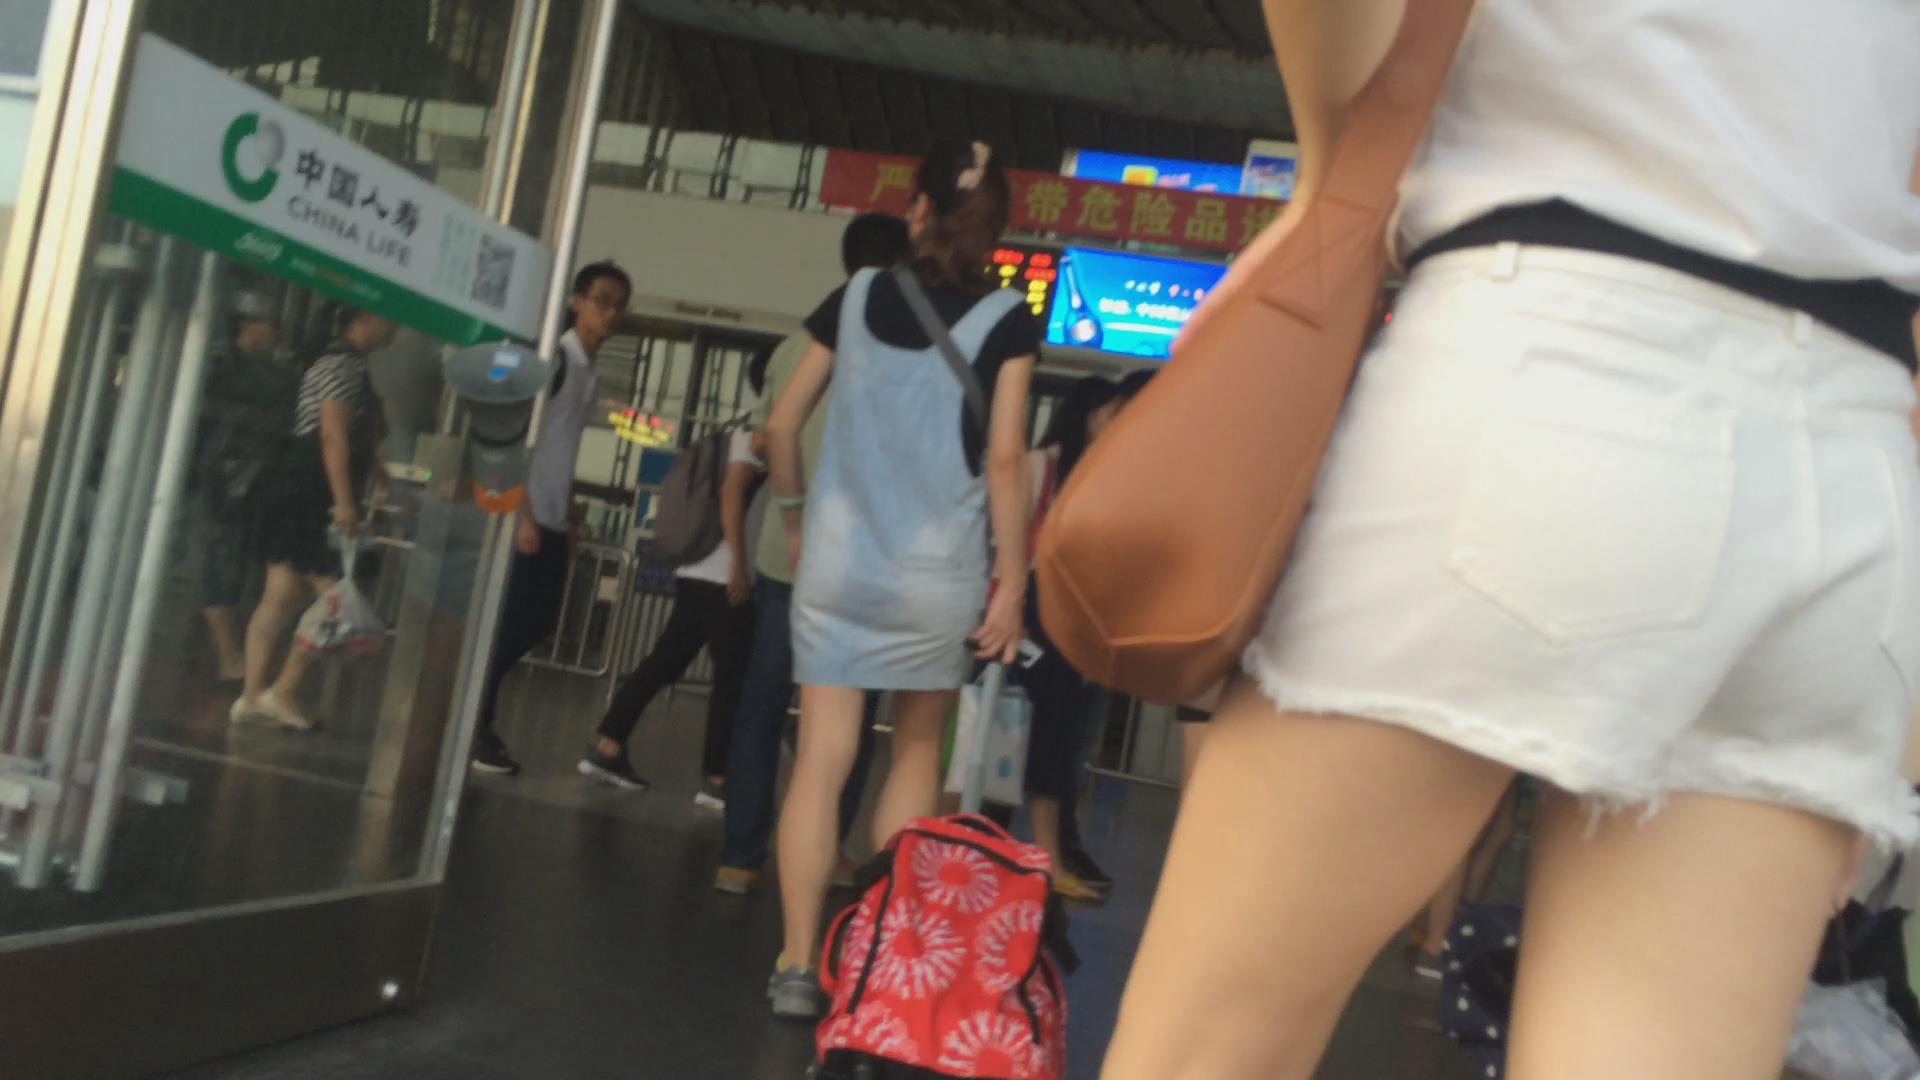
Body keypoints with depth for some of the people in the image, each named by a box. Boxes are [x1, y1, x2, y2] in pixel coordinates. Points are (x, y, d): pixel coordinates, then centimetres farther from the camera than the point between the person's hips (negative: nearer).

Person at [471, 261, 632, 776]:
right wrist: (524, 514, -19)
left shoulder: (591, 373, 15)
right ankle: (476, 724, 6)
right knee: (508, 623, -5)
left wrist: (570, 520, 15)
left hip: (554, 520, 8)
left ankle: (480, 713, 20)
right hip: (525, 516, -8)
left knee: (539, 622, 9)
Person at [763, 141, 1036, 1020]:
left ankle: (798, 965, 3)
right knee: (916, 751, 17)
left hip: (835, 560, 2)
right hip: (936, 575, -1)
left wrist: (794, 511, 22)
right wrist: (1012, 583, -4)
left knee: (822, 756, 3)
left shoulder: (858, 295, 6)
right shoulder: (1005, 318, -2)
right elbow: (1004, 461, -9)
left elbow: (783, 426, 7)